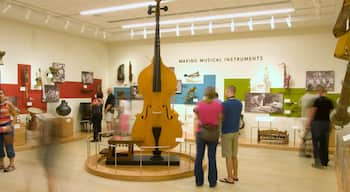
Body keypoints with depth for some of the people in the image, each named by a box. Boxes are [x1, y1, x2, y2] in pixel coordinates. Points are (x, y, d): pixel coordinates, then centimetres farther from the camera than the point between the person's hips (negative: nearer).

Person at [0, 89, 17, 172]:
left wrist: (11, 126, -14)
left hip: (7, 127, -4)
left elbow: (15, 116, -5)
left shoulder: (8, 104, -8)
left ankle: (12, 165, 12)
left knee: (9, 146, 2)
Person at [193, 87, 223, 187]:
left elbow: (198, 119, 0)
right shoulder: (218, 105, -8)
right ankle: (212, 181, 12)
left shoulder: (199, 105, -6)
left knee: (199, 156, 8)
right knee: (212, 157, 6)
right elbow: (219, 119, -1)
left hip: (201, 132, 0)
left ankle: (199, 180, 14)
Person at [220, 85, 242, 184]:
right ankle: (235, 175, 25)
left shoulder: (224, 104, -17)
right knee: (234, 155, 16)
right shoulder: (239, 103, 3)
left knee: (228, 156, 2)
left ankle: (230, 178, 9)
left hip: (226, 132, -6)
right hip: (236, 131, 6)